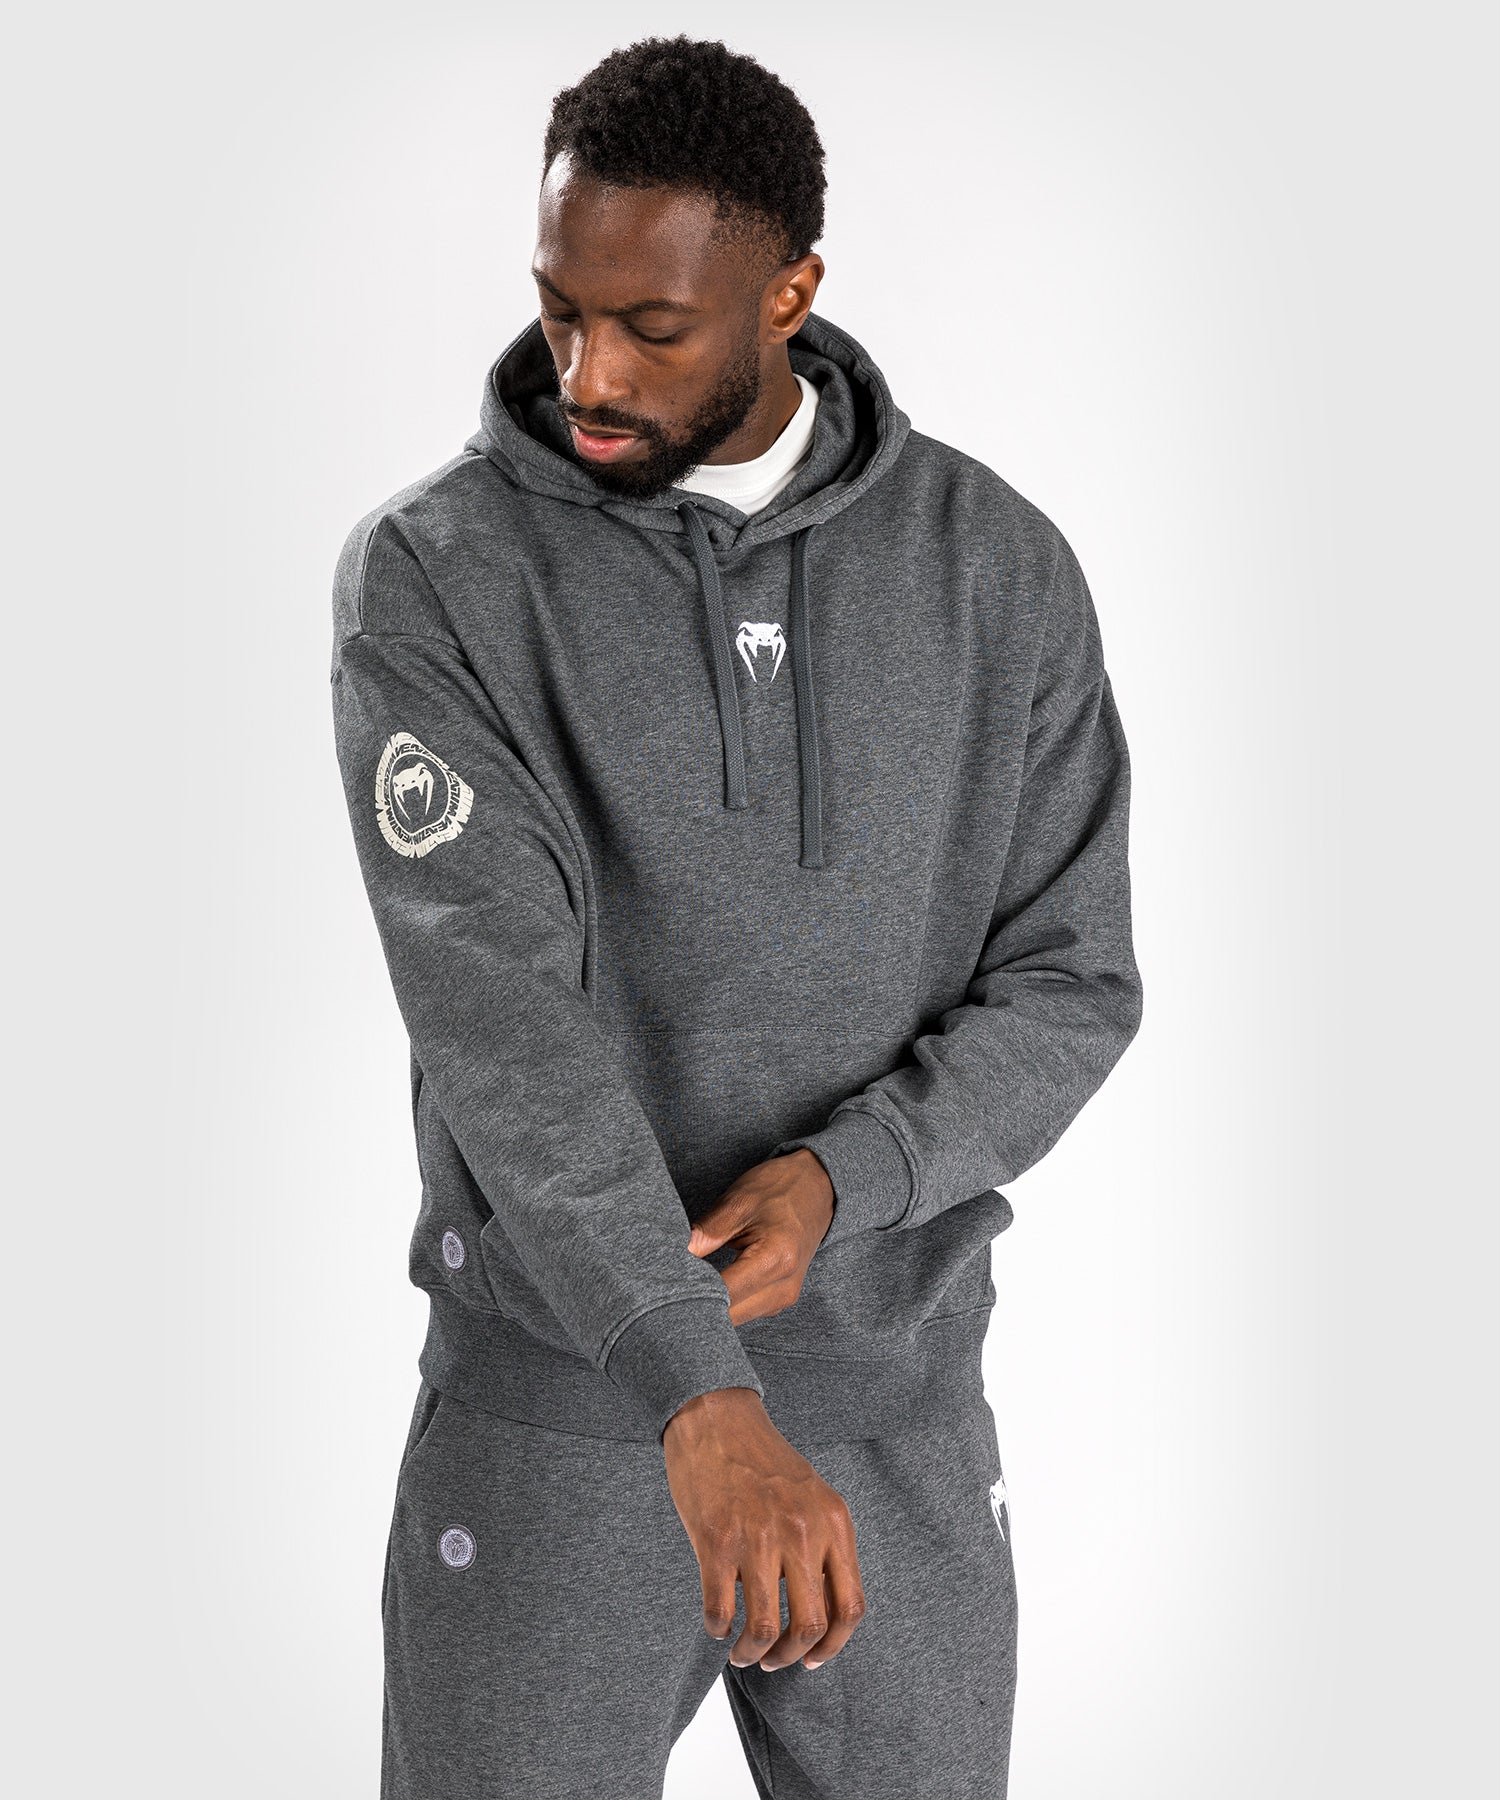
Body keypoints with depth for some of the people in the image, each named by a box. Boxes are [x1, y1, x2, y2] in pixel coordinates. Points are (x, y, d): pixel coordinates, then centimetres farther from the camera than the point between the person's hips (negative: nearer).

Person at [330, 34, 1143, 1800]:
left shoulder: (997, 568, -1)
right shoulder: (433, 574, -10)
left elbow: (1071, 981, 1)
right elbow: (497, 1009, -22)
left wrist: (840, 1179, -18)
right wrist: (701, 1401, -33)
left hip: (904, 1404, 3)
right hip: (553, 1407, -2)